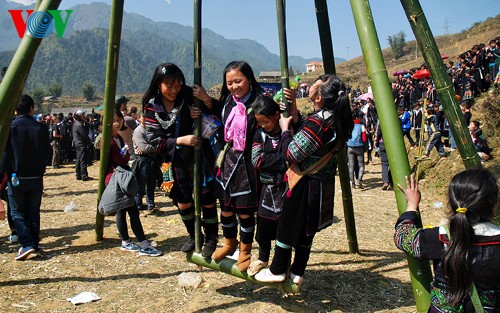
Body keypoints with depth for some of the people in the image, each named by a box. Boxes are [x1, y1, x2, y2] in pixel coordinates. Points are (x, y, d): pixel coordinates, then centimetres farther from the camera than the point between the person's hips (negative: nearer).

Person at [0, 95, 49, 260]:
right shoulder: (41, 128, -3)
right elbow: (46, 153, 3)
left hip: (16, 178, -2)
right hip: (36, 178, 2)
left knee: (17, 212, 7)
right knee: (33, 212, 13)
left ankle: (27, 244, -5)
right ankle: (35, 244, 17)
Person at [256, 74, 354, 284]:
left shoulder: (317, 122, -26)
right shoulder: (337, 119, 1)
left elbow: (292, 154, -22)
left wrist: (285, 129, -8)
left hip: (305, 184, -8)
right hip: (323, 183, 8)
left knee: (287, 225, 9)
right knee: (306, 228, 18)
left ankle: (277, 271, 23)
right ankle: (297, 272, 29)